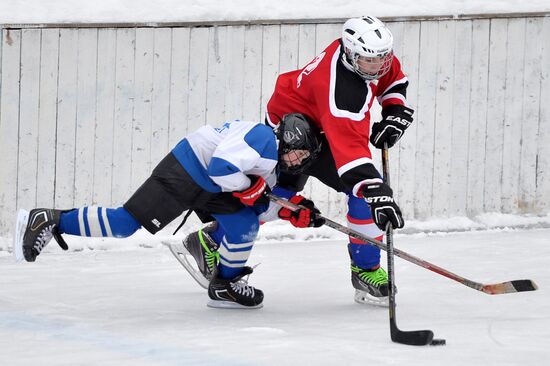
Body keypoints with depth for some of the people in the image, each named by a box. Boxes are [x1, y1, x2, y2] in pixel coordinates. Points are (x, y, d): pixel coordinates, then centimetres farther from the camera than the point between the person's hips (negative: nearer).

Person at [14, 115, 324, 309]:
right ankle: (50, 221, -9)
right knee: (125, 222, -14)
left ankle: (225, 284, 18)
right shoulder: (263, 138, -18)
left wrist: (297, 213, 10)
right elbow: (221, 165, -28)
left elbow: (263, 204, 22)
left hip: (209, 188, 10)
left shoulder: (274, 163, 16)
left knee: (246, 223, 5)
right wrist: (250, 188, -15)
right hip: (183, 175, -10)